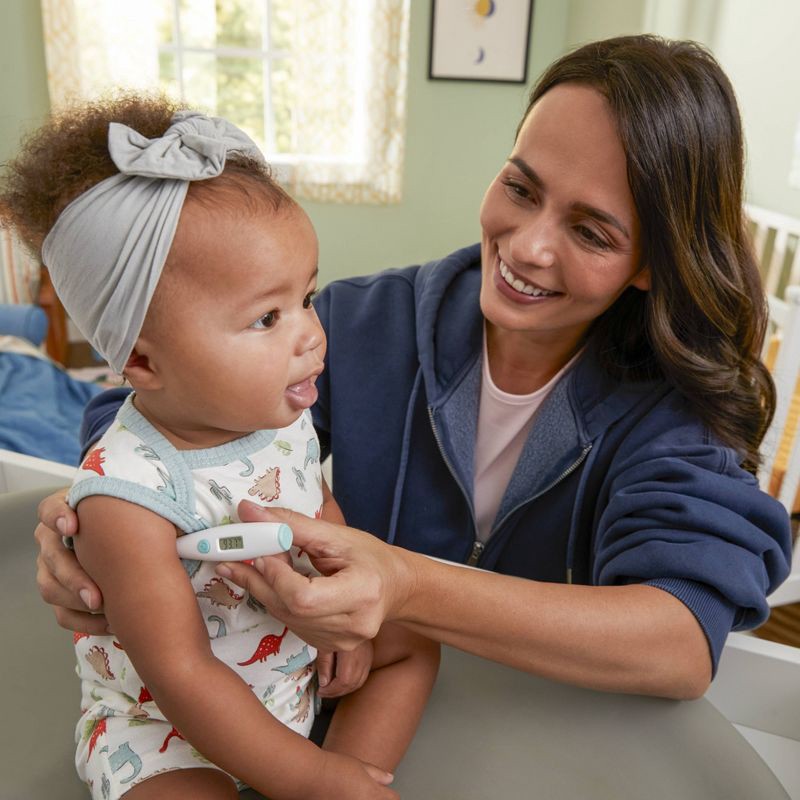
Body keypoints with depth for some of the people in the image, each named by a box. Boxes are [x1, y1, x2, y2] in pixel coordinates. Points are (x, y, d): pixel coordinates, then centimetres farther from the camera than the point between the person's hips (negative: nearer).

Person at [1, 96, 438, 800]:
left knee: (413, 645, 7)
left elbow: (321, 508, 8)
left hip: (296, 662, 6)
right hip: (163, 722, -6)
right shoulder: (127, 496, -33)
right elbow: (182, 677, -28)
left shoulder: (282, 413, -12)